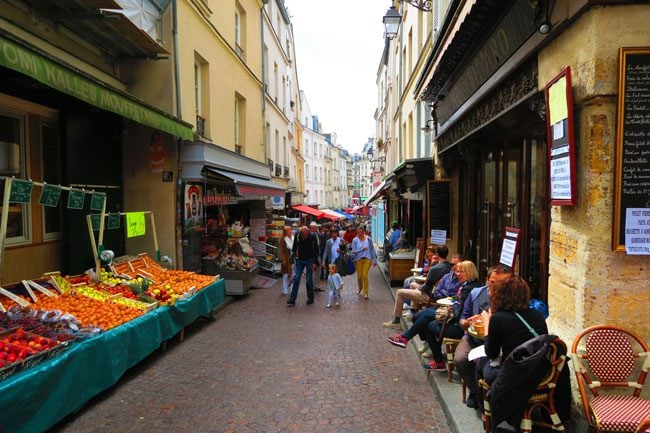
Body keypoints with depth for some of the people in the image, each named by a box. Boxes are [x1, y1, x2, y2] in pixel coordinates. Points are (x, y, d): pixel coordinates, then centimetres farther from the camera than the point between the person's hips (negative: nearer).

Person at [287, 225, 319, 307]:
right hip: (300, 260, 2)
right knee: (296, 279, -1)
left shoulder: (312, 236, -12)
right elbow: (294, 248, 9)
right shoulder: (297, 236, -8)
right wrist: (295, 254, -4)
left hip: (310, 260, -2)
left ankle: (310, 298, 19)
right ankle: (292, 300, 2)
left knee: (309, 280, 3)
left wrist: (315, 262, -8)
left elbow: (316, 250, -5)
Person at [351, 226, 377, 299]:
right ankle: (360, 287, 39)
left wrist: (374, 260, 4)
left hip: (367, 259, -1)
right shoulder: (355, 240, -2)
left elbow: (372, 249, 4)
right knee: (359, 276, 8)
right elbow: (354, 251, -6)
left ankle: (366, 293, 2)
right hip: (358, 259, 1)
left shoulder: (368, 239, -1)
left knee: (365, 276, -9)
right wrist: (362, 249, -20)